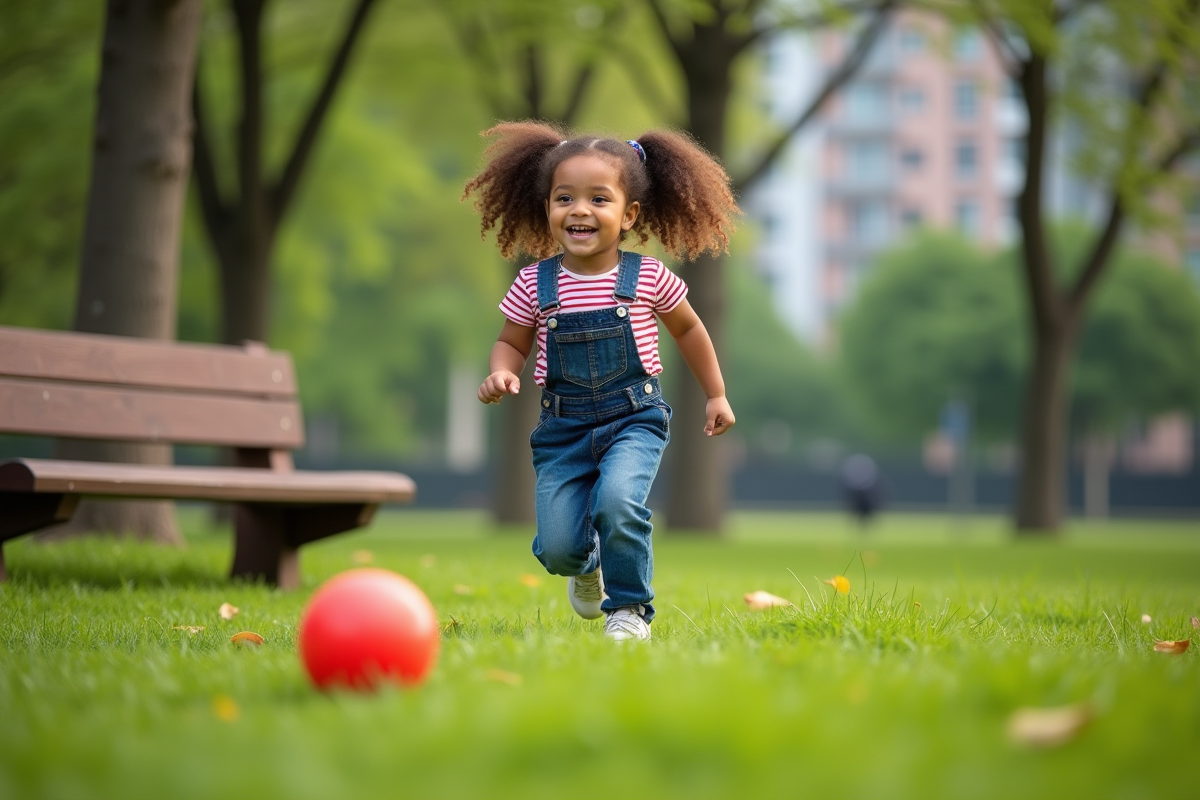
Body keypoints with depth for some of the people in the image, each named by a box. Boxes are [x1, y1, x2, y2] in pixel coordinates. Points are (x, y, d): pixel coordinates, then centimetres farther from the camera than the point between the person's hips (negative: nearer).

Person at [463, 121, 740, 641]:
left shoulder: (648, 279, -5)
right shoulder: (535, 285, -4)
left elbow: (687, 329, 12)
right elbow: (511, 342, 9)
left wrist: (716, 395, 16)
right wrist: (501, 373, -14)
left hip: (634, 419, -2)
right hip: (564, 427, 2)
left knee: (617, 500, -29)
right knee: (557, 547, -4)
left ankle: (630, 608, -5)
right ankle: (587, 564, 37)